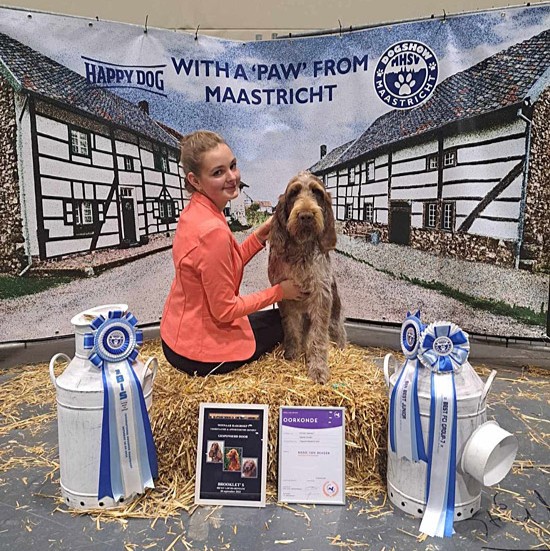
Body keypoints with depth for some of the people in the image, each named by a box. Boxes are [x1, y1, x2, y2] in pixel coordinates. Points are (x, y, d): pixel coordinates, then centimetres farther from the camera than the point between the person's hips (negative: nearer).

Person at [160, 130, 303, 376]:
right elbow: (225, 310, -24)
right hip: (198, 353, -8)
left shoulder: (195, 211, -3)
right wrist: (278, 292, -13)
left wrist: (259, 237, -5)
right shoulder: (212, 231, -30)